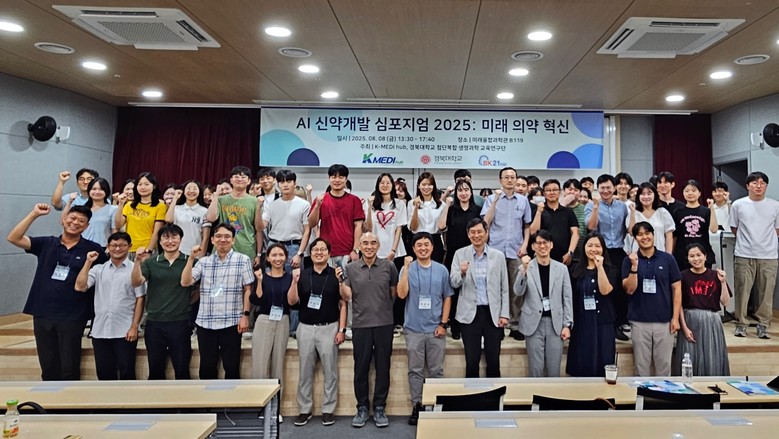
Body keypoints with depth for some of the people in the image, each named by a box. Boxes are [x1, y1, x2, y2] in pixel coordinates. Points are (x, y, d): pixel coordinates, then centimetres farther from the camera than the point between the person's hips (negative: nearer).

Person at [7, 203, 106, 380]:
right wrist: (34, 214, -11)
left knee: (69, 367, 7)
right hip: (42, 314, 3)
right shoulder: (46, 244, 4)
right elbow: (13, 238, -5)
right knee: (48, 366, 15)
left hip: (72, 317, -3)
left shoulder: (93, 249, -3)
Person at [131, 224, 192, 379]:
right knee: (155, 368, 12)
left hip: (180, 322, -2)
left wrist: (186, 302, -4)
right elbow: (136, 283, -9)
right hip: (154, 322, 2)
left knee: (182, 368, 5)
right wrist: (138, 261, -21)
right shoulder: (150, 262, 5)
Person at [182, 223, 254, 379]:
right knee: (207, 367, 12)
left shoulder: (243, 260, 2)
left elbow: (247, 289, 0)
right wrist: (191, 258, -7)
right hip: (205, 323, 3)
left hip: (231, 323, -3)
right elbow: (185, 282, 1)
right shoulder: (204, 261, 10)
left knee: (231, 367, 4)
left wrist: (245, 315, -7)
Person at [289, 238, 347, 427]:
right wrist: (295, 281, -14)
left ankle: (328, 410, 16)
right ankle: (304, 410, 19)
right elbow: (292, 301, 1)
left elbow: (343, 304, 0)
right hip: (306, 328, 2)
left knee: (330, 372, 4)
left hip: (329, 328, -2)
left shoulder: (336, 274, -1)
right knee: (305, 372, 9)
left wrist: (342, 329, -6)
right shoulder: (303, 274, 5)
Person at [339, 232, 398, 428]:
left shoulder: (389, 266, 1)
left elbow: (395, 293, 11)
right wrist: (340, 281, -15)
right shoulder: (351, 268, 3)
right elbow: (346, 296, 0)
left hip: (384, 324, 0)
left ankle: (379, 408, 19)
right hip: (361, 324, 0)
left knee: (382, 367, 7)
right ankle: (362, 408, 21)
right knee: (361, 368, 7)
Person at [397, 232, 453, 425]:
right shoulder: (407, 269, -1)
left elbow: (447, 298, 6)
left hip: (435, 329, 1)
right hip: (414, 329, -1)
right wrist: (406, 268, -18)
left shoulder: (441, 270, 3)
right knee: (415, 370, 7)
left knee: (436, 370, 8)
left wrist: (443, 323, -1)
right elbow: (401, 294, -13)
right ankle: (416, 406, 17)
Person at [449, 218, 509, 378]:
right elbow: (453, 283, -2)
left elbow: (504, 288, 5)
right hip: (470, 314, -1)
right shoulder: (460, 254, 1)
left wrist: (504, 314, 0)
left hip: (493, 314, 1)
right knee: (472, 361, 5)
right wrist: (462, 273, -22)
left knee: (494, 361, 7)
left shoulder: (498, 255, 3)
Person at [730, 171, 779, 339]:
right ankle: (741, 323, 12)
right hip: (744, 256, -1)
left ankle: (763, 324, 16)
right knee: (742, 291, 2)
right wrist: (747, 239, 11)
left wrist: (763, 238, 8)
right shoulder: (738, 205, 2)